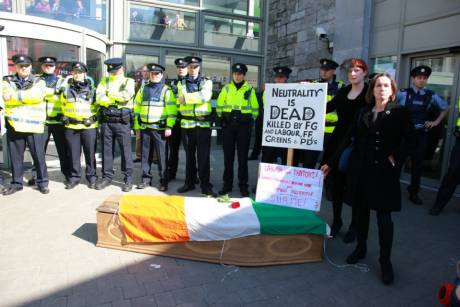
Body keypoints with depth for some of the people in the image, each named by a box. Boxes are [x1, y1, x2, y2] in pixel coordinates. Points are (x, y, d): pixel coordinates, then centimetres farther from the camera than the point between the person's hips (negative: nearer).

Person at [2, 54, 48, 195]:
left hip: (34, 125, -2)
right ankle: (16, 183, 21)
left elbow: (36, 96, -14)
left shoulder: (39, 82, 7)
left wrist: (15, 95, -11)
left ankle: (42, 182, 14)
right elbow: (7, 97, -6)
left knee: (39, 155, 2)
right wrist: (27, 97, -15)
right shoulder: (8, 81, 12)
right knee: (15, 156, 9)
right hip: (14, 124, 2)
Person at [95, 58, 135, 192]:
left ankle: (128, 179, 8)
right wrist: (117, 100, -12)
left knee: (126, 151, -1)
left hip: (122, 122, -3)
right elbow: (99, 98, -3)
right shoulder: (104, 81, 13)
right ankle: (107, 177, 20)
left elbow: (127, 95, -17)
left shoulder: (129, 81, 4)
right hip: (106, 121, 4)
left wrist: (110, 94, -5)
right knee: (107, 150, 9)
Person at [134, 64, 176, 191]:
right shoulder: (143, 89, 14)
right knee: (145, 155, 9)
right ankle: (146, 179, 20)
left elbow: (172, 110, -6)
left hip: (160, 128, -4)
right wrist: (137, 126, 10)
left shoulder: (166, 90, 1)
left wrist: (169, 126, -14)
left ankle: (163, 181, 7)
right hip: (145, 127, 4)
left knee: (162, 156, -1)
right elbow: (137, 108, 16)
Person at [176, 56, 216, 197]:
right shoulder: (181, 83, 12)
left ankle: (205, 185, 5)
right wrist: (197, 97, -14)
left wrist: (186, 97, -12)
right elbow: (181, 101, -5)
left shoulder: (207, 82, 7)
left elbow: (205, 96, -15)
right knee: (189, 154, 10)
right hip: (187, 123, 2)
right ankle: (189, 182, 22)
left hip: (204, 123, -2)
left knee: (203, 156, -1)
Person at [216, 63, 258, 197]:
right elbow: (219, 106, 12)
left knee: (243, 156, 3)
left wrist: (250, 121, 2)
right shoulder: (226, 88, 8)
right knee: (228, 156, 5)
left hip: (243, 126, -1)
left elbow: (255, 108, 8)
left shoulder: (250, 90, 4)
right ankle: (227, 184, 15)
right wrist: (222, 118, 6)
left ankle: (243, 185, 13)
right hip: (228, 125, 1)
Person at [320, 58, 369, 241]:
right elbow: (327, 108, 11)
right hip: (338, 141, 5)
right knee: (335, 181, 9)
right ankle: (336, 220, 27)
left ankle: (354, 225, 21)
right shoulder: (343, 91, 12)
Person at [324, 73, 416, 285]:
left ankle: (385, 260, 12)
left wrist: (396, 158, -10)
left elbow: (410, 140, -5)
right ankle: (360, 248, 30)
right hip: (361, 169, 4)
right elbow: (353, 136, 13)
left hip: (384, 172, -4)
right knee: (361, 210, 13)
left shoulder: (399, 112, -1)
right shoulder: (364, 112, 10)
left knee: (384, 216, -1)